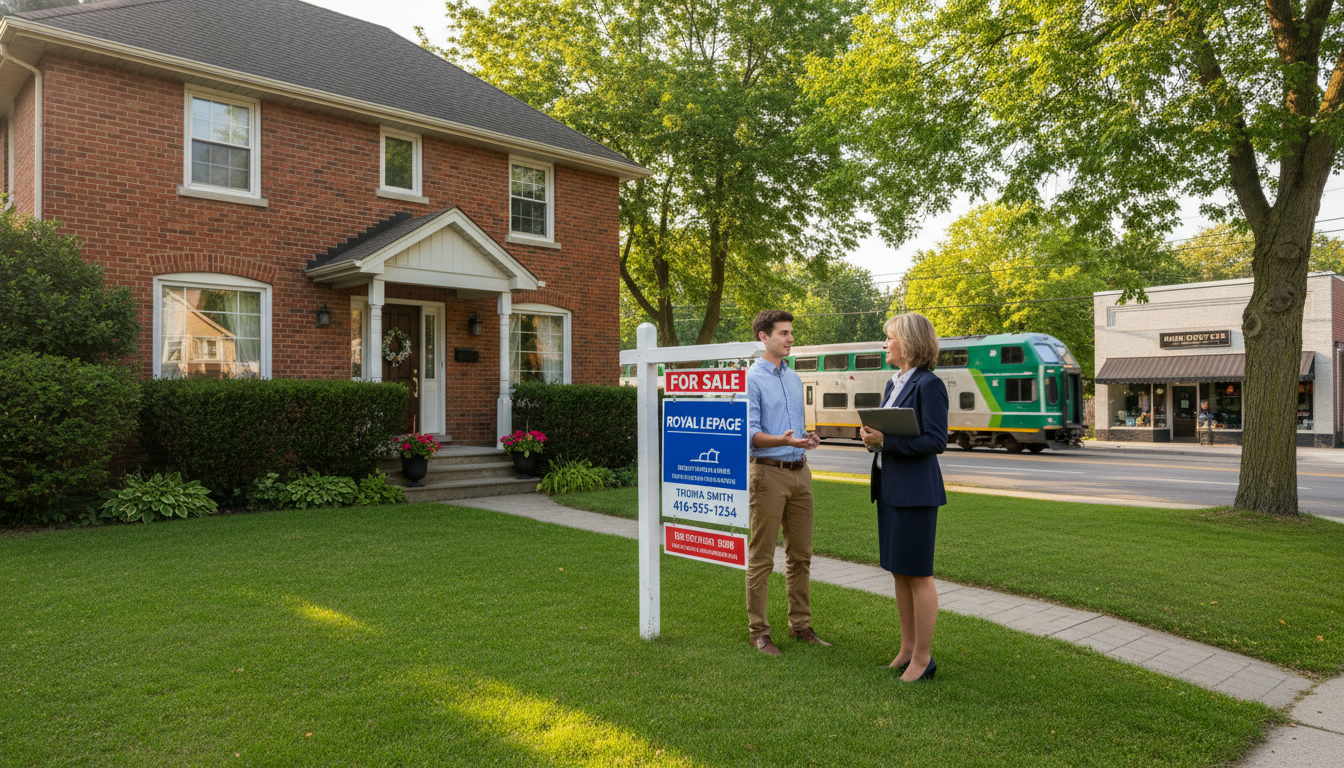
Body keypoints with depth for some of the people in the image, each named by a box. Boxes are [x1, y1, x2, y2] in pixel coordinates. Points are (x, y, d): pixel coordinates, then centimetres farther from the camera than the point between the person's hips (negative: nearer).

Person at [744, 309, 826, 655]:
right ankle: (758, 630, 9)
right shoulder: (752, 379, -7)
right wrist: (785, 440, -29)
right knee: (761, 558, -1)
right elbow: (751, 433, -14)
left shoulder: (795, 379, 17)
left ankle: (800, 624, 23)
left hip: (800, 472, 7)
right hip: (769, 472, -7)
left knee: (800, 555, 12)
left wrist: (808, 437, 2)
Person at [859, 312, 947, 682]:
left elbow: (936, 441, -17)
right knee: (899, 572, 15)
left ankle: (923, 657, 12)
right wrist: (872, 434, -2)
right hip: (889, 488, 9)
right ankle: (907, 648, 26)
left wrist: (887, 440, -20)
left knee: (918, 574, 0)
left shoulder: (929, 385, -13)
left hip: (915, 491, -9)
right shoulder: (893, 384, 14)